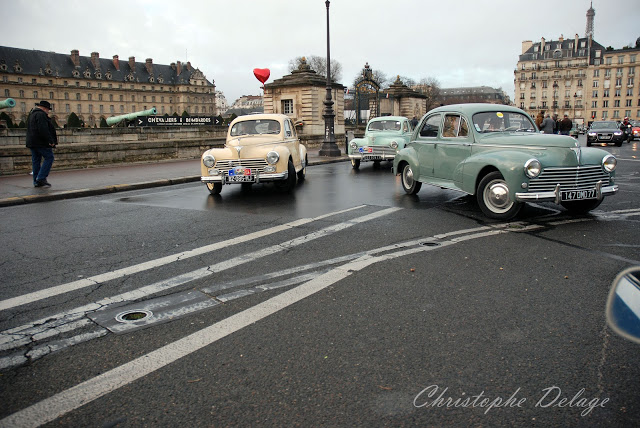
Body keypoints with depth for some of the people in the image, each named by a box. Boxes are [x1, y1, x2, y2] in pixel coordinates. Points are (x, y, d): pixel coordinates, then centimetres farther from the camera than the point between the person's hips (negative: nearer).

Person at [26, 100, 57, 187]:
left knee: (36, 160, 9)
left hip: (32, 142, 10)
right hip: (41, 142, -10)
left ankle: (36, 181, 10)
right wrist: (50, 140, -20)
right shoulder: (41, 115, -12)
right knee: (49, 158, -5)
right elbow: (43, 130, -22)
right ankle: (41, 177, -12)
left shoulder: (31, 114, 22)